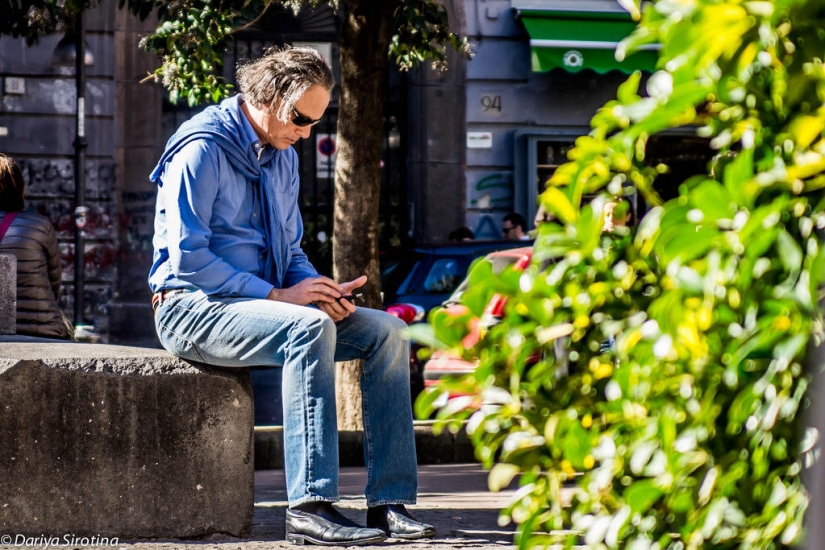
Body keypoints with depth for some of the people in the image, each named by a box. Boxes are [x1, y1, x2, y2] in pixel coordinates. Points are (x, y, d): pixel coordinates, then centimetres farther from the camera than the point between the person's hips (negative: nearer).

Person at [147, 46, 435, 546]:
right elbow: (187, 257, -19)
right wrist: (278, 295, -21)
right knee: (310, 327, -35)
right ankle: (311, 506, -39)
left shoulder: (284, 158, 15)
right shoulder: (203, 149, -12)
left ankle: (390, 502, -15)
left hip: (260, 304, 9)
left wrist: (319, 289, -3)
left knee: (387, 330, -8)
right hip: (193, 307, -8)